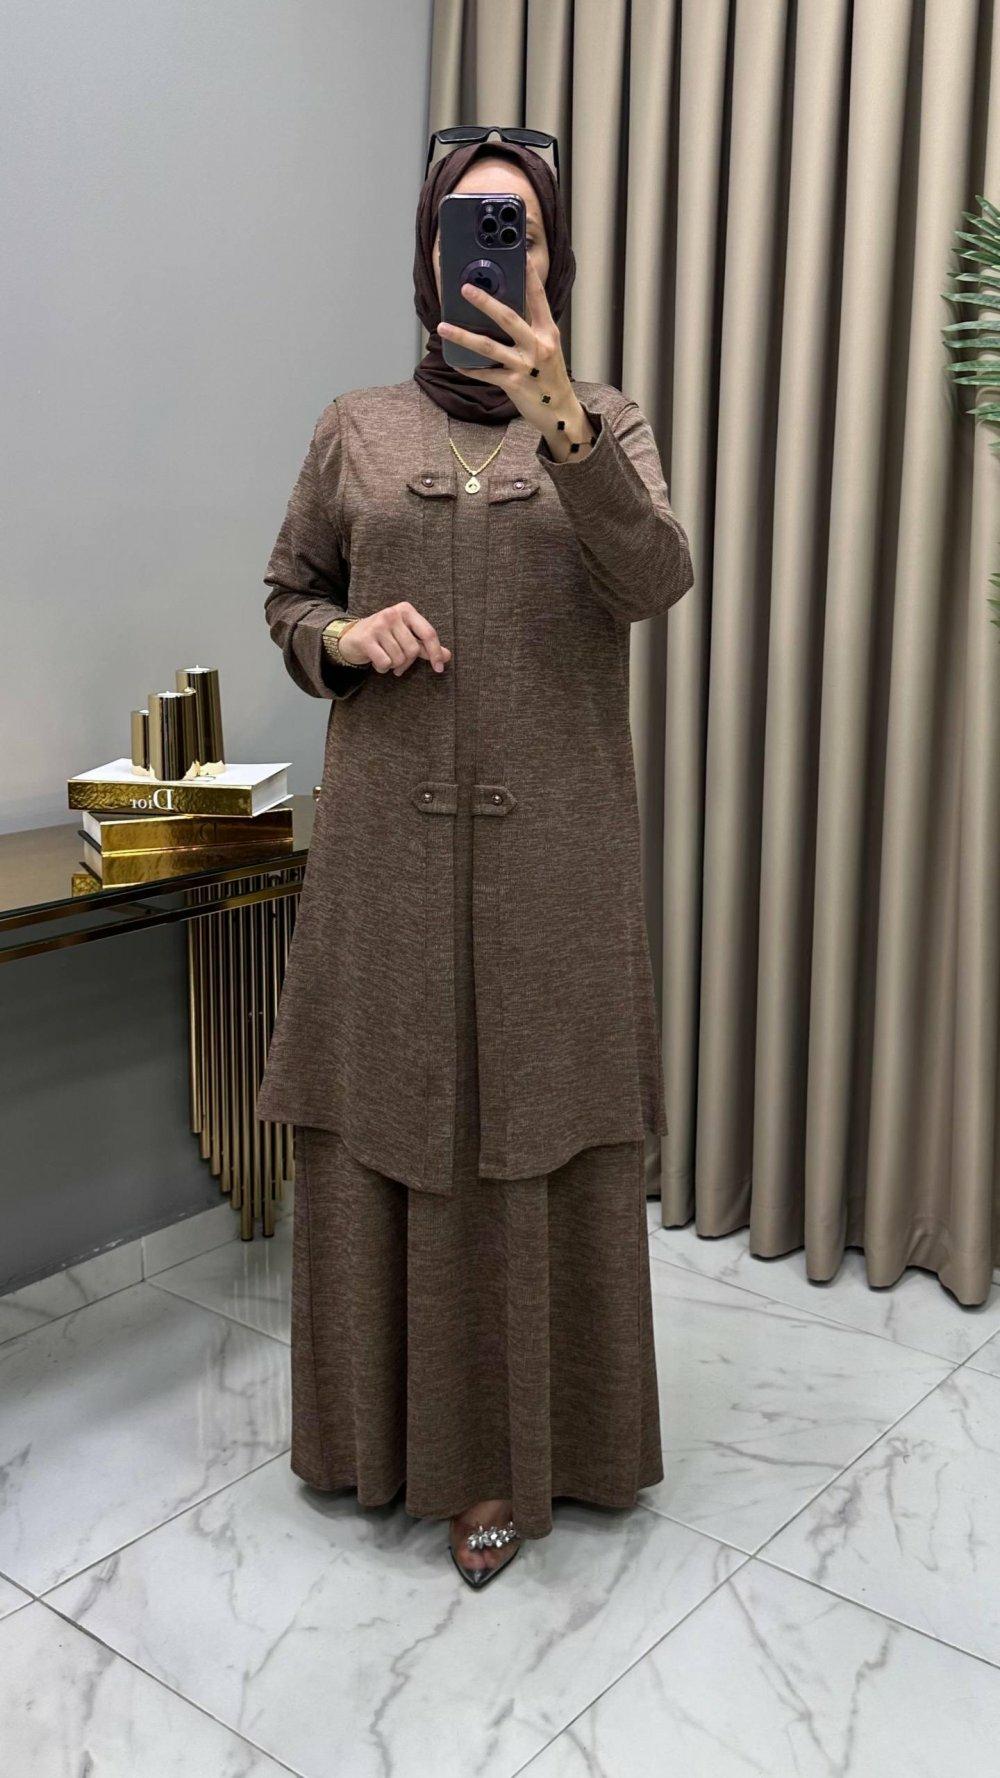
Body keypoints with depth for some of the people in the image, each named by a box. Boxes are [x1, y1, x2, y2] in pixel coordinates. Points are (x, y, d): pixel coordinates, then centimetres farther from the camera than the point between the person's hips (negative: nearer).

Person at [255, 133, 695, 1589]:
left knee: (536, 1135, 3)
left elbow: (656, 580, -14)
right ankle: (387, 1419, 30)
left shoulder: (605, 423, 5)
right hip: (387, 840, 2)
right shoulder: (356, 429, 8)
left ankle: (514, 1450, 21)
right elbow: (288, 594, 16)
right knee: (383, 1123, 8)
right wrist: (346, 636, -7)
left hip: (552, 842, -1)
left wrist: (557, 417, -29)